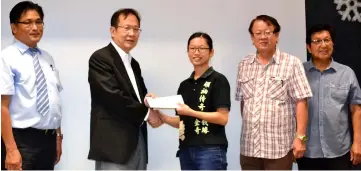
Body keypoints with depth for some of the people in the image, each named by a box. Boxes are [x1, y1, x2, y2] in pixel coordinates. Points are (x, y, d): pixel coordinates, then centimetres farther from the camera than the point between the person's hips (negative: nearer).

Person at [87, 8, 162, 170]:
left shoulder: (134, 64, 20)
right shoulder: (100, 58, -7)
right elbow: (112, 95, -18)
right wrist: (146, 112, -10)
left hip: (137, 141, 8)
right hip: (113, 142, -8)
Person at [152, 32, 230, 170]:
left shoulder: (218, 80, -3)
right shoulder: (184, 85, 15)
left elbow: (223, 118, -11)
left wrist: (191, 112, -17)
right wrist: (161, 116, 0)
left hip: (211, 150, -6)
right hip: (186, 149, 6)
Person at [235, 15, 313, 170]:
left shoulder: (291, 63, -4)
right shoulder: (243, 65, 10)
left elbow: (301, 103, -8)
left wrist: (300, 137, -12)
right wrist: (247, 127, 12)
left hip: (279, 148, -4)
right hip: (249, 147, 5)